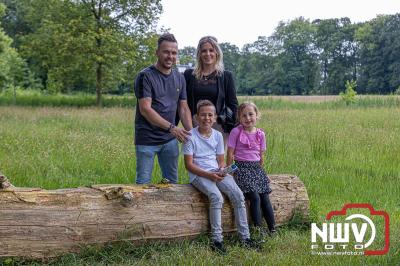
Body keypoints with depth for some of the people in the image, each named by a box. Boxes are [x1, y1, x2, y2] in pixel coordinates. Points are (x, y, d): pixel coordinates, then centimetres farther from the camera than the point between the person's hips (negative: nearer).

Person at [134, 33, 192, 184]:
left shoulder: (179, 78, 10)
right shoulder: (146, 76, -10)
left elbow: (183, 108, 9)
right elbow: (145, 109, -18)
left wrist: (191, 134, -6)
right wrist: (171, 127, -24)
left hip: (170, 139, 6)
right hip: (147, 139, -5)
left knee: (172, 182, 13)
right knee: (143, 183, 1)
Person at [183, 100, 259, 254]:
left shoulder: (217, 135, 9)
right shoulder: (191, 136, -6)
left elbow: (221, 160, 13)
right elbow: (189, 165, -9)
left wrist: (222, 171, -11)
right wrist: (209, 175, -19)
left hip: (217, 173, 5)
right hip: (198, 175, -5)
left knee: (238, 195, -16)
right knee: (217, 197, -31)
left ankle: (245, 237, -8)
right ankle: (217, 240, -22)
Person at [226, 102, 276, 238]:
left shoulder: (260, 134, 6)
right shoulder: (236, 132, -6)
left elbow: (261, 155, 14)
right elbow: (230, 154, -4)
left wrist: (259, 170, 14)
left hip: (256, 168, 4)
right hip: (242, 167, -4)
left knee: (265, 198, -4)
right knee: (255, 197, -18)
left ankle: (272, 229, 2)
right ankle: (258, 228, -11)